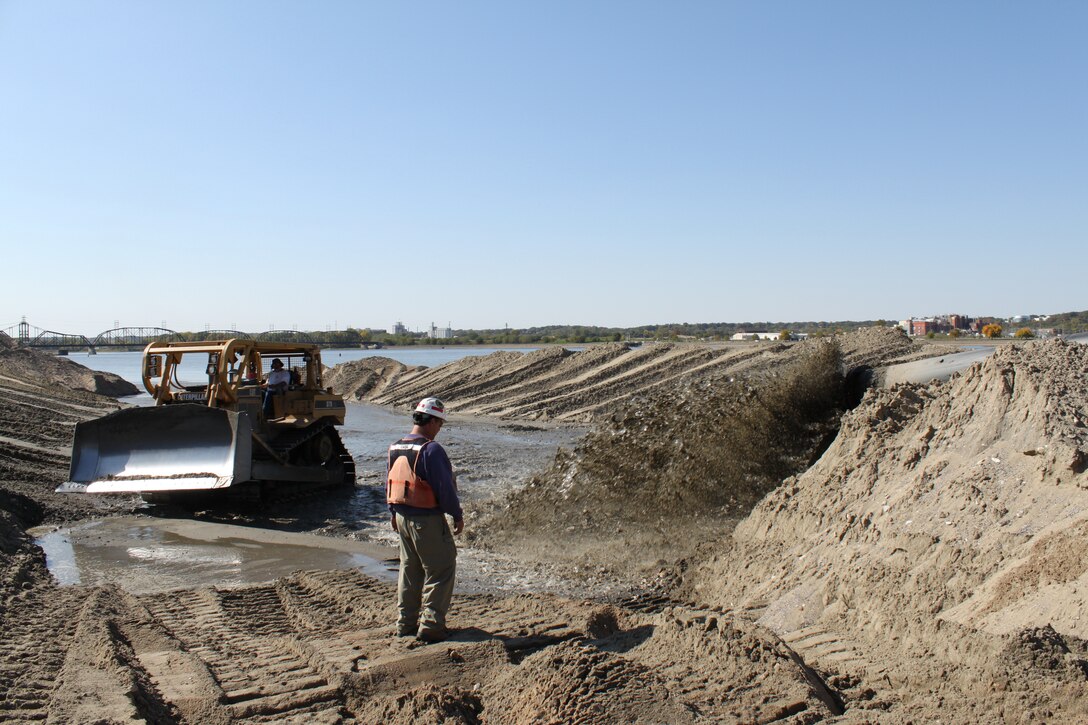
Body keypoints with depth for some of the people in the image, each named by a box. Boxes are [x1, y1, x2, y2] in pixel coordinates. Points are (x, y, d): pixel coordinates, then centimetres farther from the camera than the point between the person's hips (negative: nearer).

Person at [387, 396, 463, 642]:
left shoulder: (395, 448, 7)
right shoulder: (431, 450, -19)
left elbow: (389, 483, 16)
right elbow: (445, 488, -18)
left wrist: (394, 513, 26)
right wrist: (457, 515, -6)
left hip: (402, 518, 8)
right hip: (428, 520, -8)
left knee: (409, 570, 18)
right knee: (440, 570, 2)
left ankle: (406, 623, 25)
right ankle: (431, 625, 1)